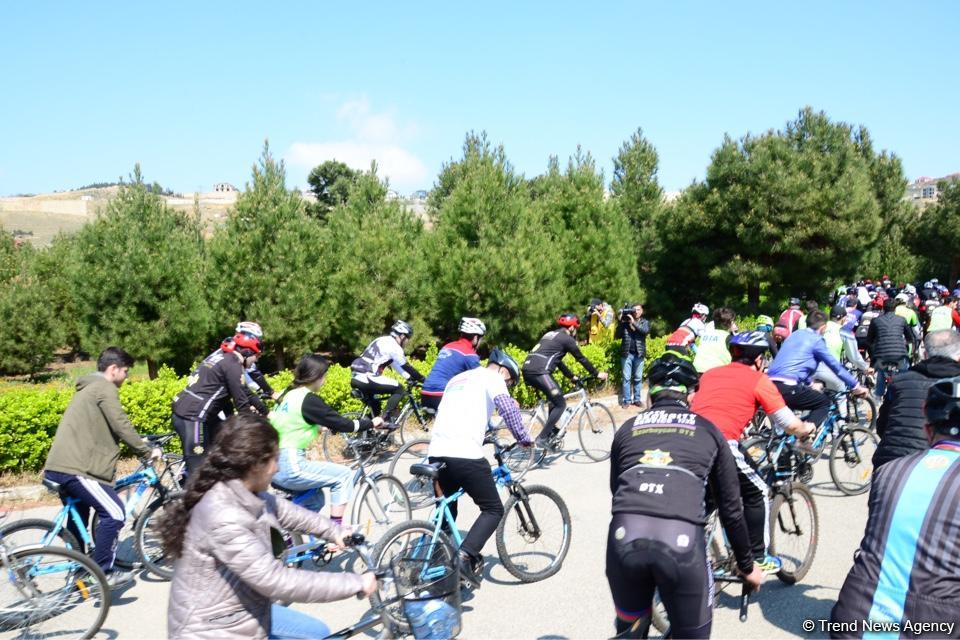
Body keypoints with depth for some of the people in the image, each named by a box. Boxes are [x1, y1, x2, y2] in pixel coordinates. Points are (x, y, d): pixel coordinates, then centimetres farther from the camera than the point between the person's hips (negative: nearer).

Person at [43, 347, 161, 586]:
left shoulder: (89, 388, 24)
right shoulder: (105, 388, -9)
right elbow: (121, 426, -16)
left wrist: (140, 444, 29)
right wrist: (148, 450, -6)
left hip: (58, 467, 11)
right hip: (75, 468, -11)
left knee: (78, 516, 23)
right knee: (114, 513, -12)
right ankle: (102, 572, -6)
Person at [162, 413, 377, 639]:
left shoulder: (240, 493, -5)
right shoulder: (223, 519, -31)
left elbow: (281, 510, 14)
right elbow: (278, 581, -32)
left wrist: (335, 531, 12)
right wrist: (355, 583, -26)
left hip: (242, 614, 9)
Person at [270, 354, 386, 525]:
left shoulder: (289, 394, 12)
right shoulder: (309, 400, -14)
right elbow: (342, 424, -11)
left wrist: (322, 426, 39)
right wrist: (371, 423, 3)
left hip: (276, 466, 9)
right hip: (290, 467, -9)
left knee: (316, 498, 26)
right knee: (344, 475, 2)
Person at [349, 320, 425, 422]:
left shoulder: (383, 341, 24)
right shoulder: (394, 346, -6)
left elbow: (396, 365, 30)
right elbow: (406, 367, -2)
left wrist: (410, 378, 29)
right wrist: (423, 379, 9)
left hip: (355, 378, 10)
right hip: (367, 378, -10)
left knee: (374, 409, 24)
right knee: (398, 389, 0)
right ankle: (386, 419, -6)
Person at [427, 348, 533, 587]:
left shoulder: (457, 379, 29)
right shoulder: (491, 377, 5)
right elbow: (508, 409, -10)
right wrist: (524, 439, -1)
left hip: (437, 453, 7)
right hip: (465, 455, -7)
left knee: (446, 511, 23)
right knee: (493, 509, 6)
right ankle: (466, 555, -12)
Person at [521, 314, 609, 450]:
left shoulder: (551, 335, 29)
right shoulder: (566, 338, 3)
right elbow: (581, 358, 9)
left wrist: (572, 376, 40)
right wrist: (597, 374, 20)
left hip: (527, 369, 9)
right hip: (539, 372, -9)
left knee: (555, 398, 25)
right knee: (560, 404, 0)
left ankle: (551, 431, 27)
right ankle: (542, 438, -4)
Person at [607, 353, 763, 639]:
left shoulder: (627, 428, 25)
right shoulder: (707, 431, 21)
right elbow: (730, 508, 25)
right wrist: (747, 565, 38)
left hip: (625, 536, 2)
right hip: (682, 539, -1)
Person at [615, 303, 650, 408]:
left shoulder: (644, 322, 7)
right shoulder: (625, 321, 4)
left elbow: (646, 331, -15)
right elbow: (617, 336, -2)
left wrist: (633, 322, -19)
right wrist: (621, 322, -11)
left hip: (639, 354, 1)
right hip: (627, 353, -1)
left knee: (638, 378, 7)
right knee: (626, 378, 0)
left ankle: (637, 399, 15)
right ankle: (626, 400, 5)